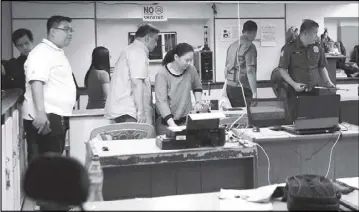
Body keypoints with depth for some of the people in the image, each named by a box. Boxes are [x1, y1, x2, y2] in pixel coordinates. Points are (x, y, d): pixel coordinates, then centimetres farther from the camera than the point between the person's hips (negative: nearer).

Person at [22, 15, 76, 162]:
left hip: (55, 116, 10)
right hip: (44, 118, -10)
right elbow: (36, 82, -25)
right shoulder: (42, 52, -12)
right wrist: (40, 112, -34)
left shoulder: (57, 52, 20)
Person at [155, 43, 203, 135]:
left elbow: (197, 86, 21)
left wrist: (198, 102, 6)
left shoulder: (191, 70, -1)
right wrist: (172, 125, -31)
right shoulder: (162, 74, -15)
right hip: (166, 121, -3)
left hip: (186, 119, 4)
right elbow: (161, 101, -22)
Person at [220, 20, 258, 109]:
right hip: (242, 89, -7)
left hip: (229, 87, 7)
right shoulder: (249, 47, -9)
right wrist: (254, 93, -17)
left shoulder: (232, 46, 13)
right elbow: (250, 71, -16)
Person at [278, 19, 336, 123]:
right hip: (296, 92, -4)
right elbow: (282, 69, -5)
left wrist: (328, 82, 3)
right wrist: (294, 84, -15)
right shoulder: (289, 48, -6)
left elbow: (322, 67, 17)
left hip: (314, 91, 4)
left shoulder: (317, 47, 7)